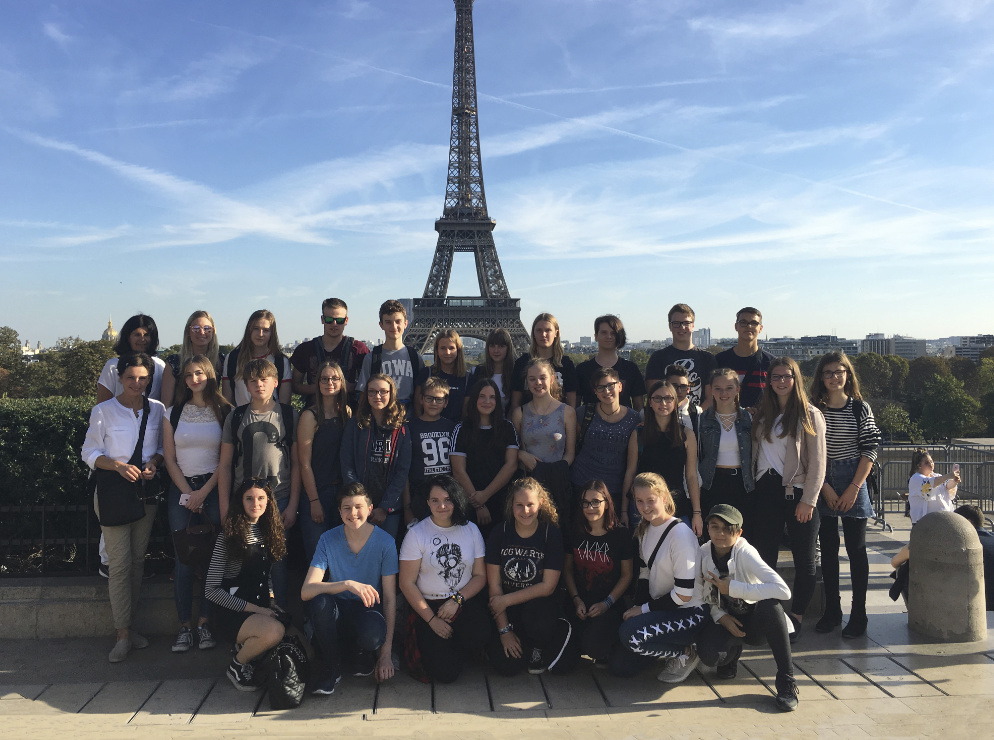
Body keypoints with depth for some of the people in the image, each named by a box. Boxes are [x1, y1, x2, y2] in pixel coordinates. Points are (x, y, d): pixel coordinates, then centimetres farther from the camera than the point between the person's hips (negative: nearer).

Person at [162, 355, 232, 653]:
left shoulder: (225, 412, 2)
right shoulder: (174, 413, 9)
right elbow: (170, 459, 7)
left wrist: (203, 492, -7)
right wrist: (188, 493, -2)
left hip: (213, 489, -1)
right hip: (181, 490, 2)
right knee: (183, 559, -3)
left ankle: (204, 623, 7)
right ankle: (185, 625, 4)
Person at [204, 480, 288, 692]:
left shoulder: (268, 533, 9)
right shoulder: (229, 538, -9)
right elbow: (211, 590, -12)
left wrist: (271, 600, 0)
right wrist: (254, 609, -17)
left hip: (261, 608, 6)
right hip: (232, 614, -6)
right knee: (274, 631, -34)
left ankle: (247, 645, 10)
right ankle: (237, 665, -4)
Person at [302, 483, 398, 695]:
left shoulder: (385, 542, -9)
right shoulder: (328, 540, -7)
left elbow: (390, 598, -8)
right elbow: (306, 591, -18)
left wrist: (386, 653, -12)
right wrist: (347, 584, -35)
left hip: (369, 611, -1)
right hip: (338, 612, 2)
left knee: (372, 635, -37)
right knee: (320, 600, -33)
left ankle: (362, 657, 3)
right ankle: (331, 667, -8)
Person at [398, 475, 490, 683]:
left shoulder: (471, 530, 5)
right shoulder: (416, 533, -4)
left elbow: (480, 576, 6)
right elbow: (407, 583, -5)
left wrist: (457, 600, -11)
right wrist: (432, 619, -11)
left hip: (466, 601, 2)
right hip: (428, 605, -2)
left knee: (479, 639, -31)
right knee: (445, 672, -19)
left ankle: (456, 649, 6)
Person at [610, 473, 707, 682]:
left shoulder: (680, 534, -20)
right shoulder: (644, 530, 4)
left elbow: (684, 594, -20)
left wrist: (644, 609, -13)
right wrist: (637, 607, -6)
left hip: (690, 612, -8)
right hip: (660, 608, 8)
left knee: (630, 634, -30)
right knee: (619, 665, 0)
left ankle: (686, 653, -5)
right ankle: (673, 647, 18)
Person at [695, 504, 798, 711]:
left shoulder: (745, 553, -19)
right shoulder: (702, 554, -8)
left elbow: (783, 590, -33)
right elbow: (699, 594, 4)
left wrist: (733, 588, -29)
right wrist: (720, 616, -14)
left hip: (754, 621, -2)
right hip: (724, 619, 2)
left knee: (770, 603, -37)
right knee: (709, 655, -30)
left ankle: (786, 680, -22)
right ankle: (733, 650, 11)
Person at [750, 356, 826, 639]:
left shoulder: (810, 415, -1)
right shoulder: (762, 416, 13)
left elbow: (817, 462, -5)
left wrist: (808, 500, -11)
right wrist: (755, 487, 3)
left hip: (797, 492, -4)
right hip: (766, 491, 4)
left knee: (804, 561, 3)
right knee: (764, 557, 3)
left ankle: (796, 618, 15)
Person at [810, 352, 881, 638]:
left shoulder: (860, 408, 2)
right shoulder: (813, 409, 3)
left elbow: (870, 450, -1)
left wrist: (854, 488, -9)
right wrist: (825, 487, -8)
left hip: (853, 485, -1)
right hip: (822, 486, 1)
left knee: (856, 548, 1)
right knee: (828, 548, 8)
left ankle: (858, 614, 8)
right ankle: (831, 611, 17)